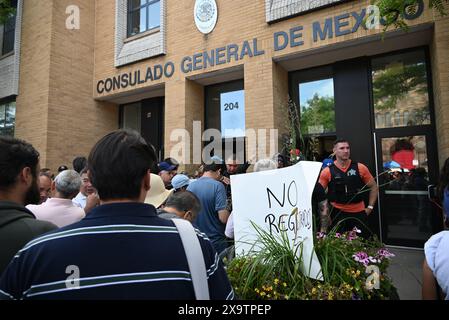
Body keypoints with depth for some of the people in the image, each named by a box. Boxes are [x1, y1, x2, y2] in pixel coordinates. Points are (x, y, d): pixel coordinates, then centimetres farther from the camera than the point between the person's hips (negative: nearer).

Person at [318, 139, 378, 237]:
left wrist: (370, 207, 4)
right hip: (338, 213, -1)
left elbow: (373, 186, 8)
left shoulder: (360, 168, -1)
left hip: (359, 212, 1)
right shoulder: (327, 171, -5)